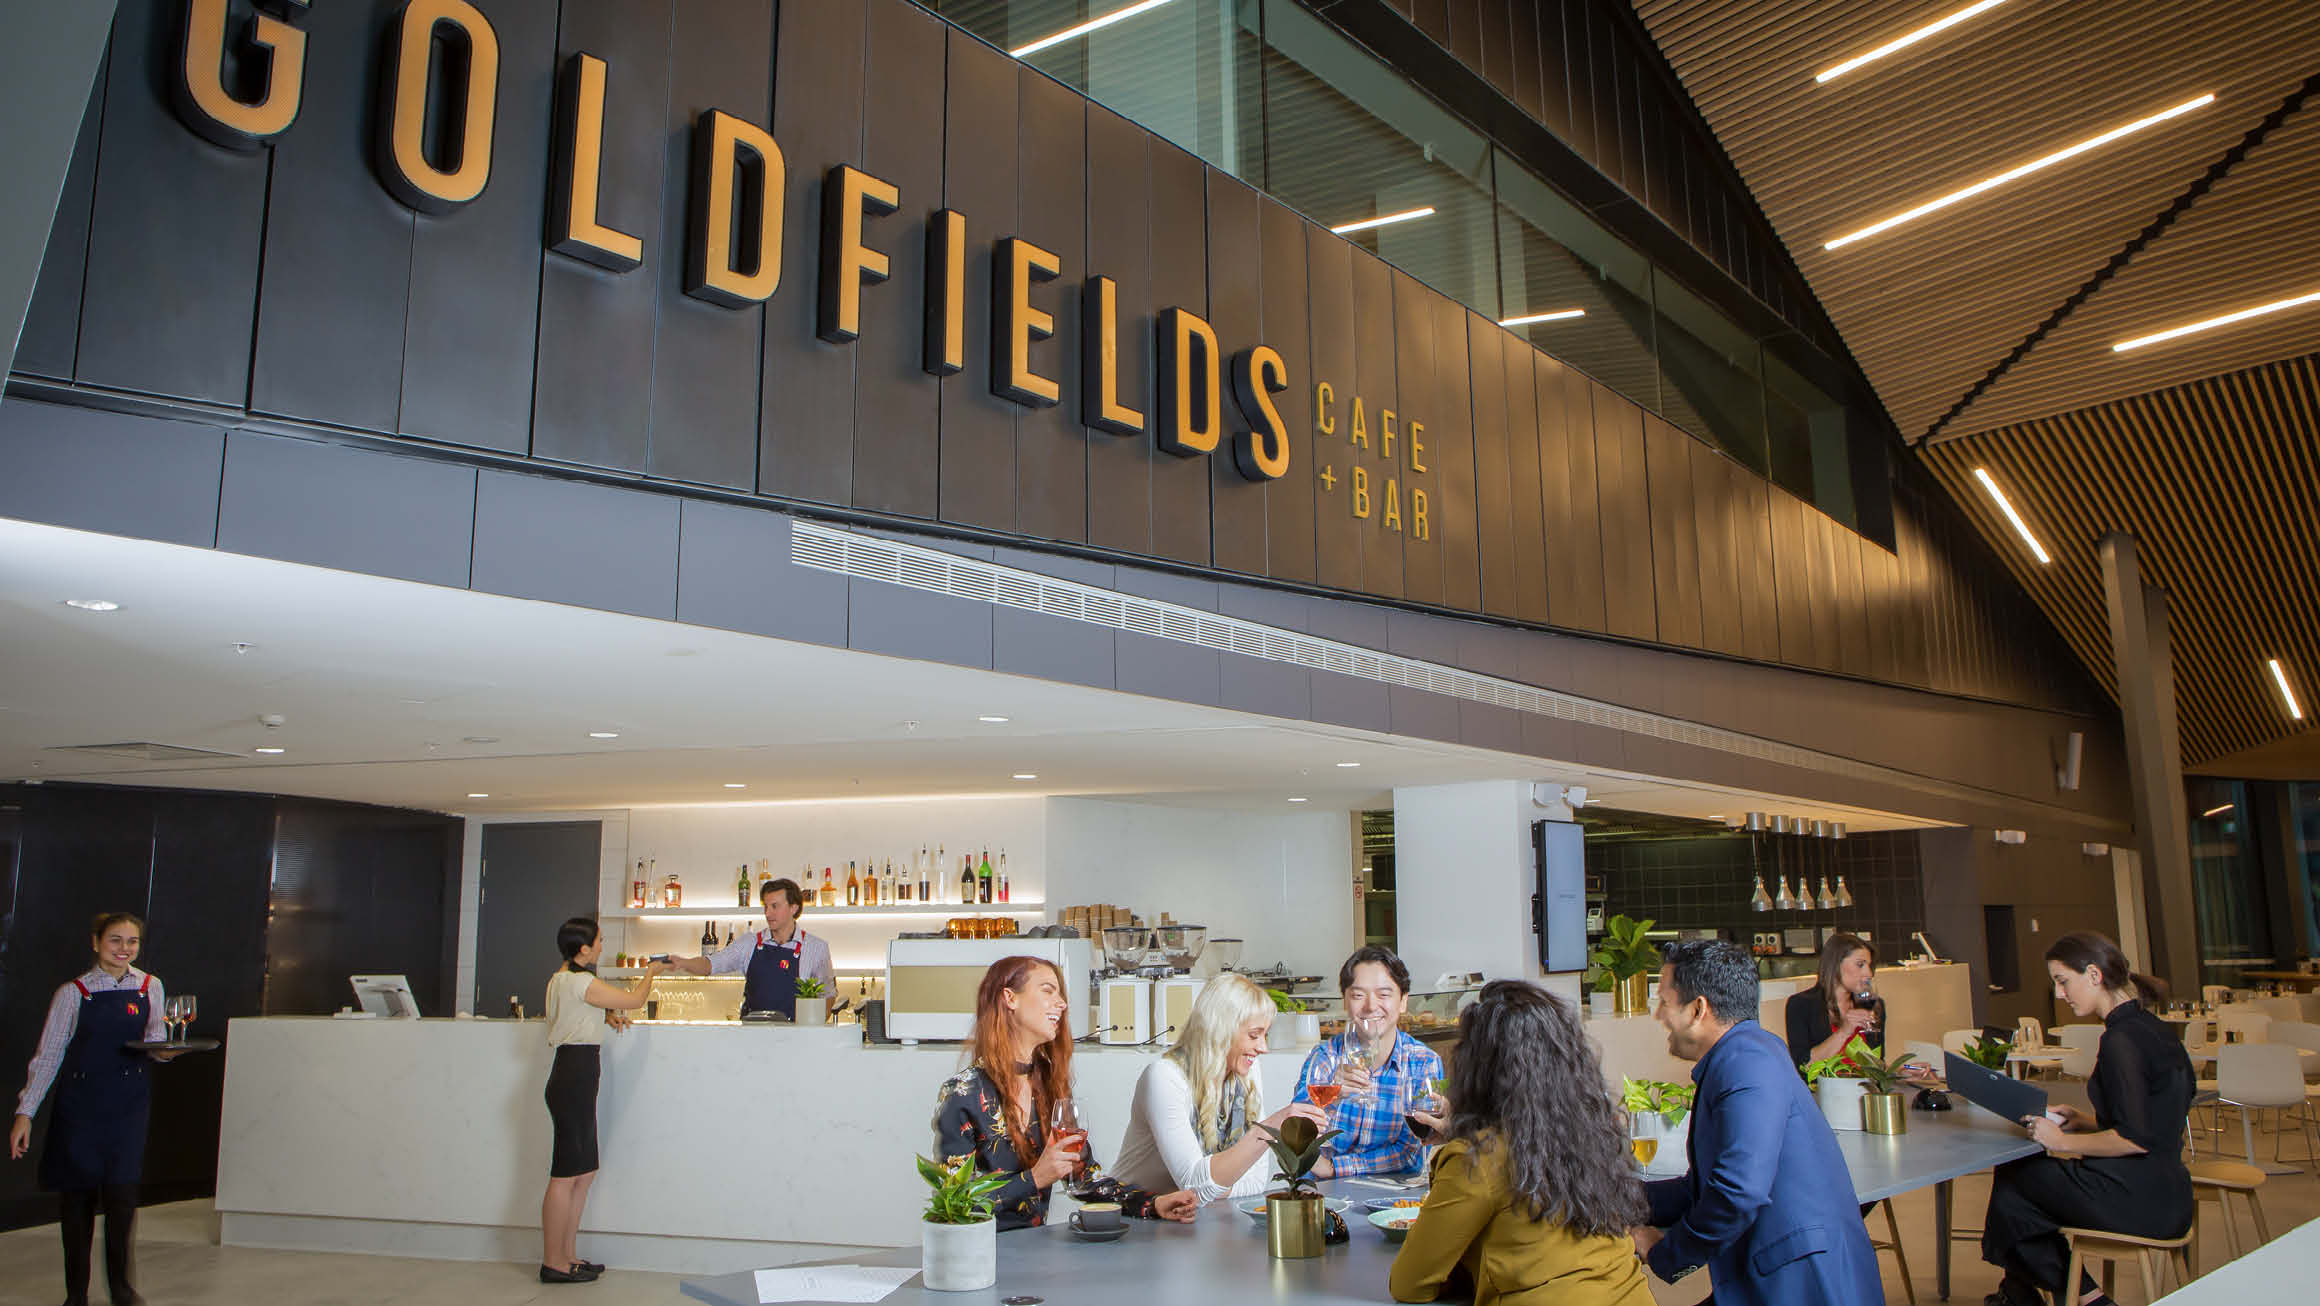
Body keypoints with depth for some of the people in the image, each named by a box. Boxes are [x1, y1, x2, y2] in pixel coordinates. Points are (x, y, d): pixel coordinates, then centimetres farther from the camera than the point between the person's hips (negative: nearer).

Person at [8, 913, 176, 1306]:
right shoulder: (74, 993, -3)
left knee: (122, 1191, -8)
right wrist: (25, 1112, -5)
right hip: (79, 1102, -1)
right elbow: (48, 1055, -1)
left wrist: (163, 1049, -14)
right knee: (77, 1196, 4)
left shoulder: (150, 988, 4)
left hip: (129, 1103, 1)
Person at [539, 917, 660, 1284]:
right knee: (566, 1175, -5)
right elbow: (635, 999, -10)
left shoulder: (562, 979, 15)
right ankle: (552, 1262, 1)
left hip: (572, 1078, 10)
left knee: (583, 1173, 13)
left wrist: (606, 1016, 15)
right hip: (575, 1078, -10)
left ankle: (567, 1256, 19)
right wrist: (650, 973, 9)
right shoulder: (581, 982, -16)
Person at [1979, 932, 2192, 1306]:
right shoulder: (2154, 1029, 10)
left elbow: (2136, 1139, -24)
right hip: (2166, 1195, 9)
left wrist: (2064, 1141, -13)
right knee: (2024, 1175, 15)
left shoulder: (2121, 1040, -20)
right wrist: (2087, 1122, 11)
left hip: (2138, 1203, -9)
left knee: (2012, 1178, 5)